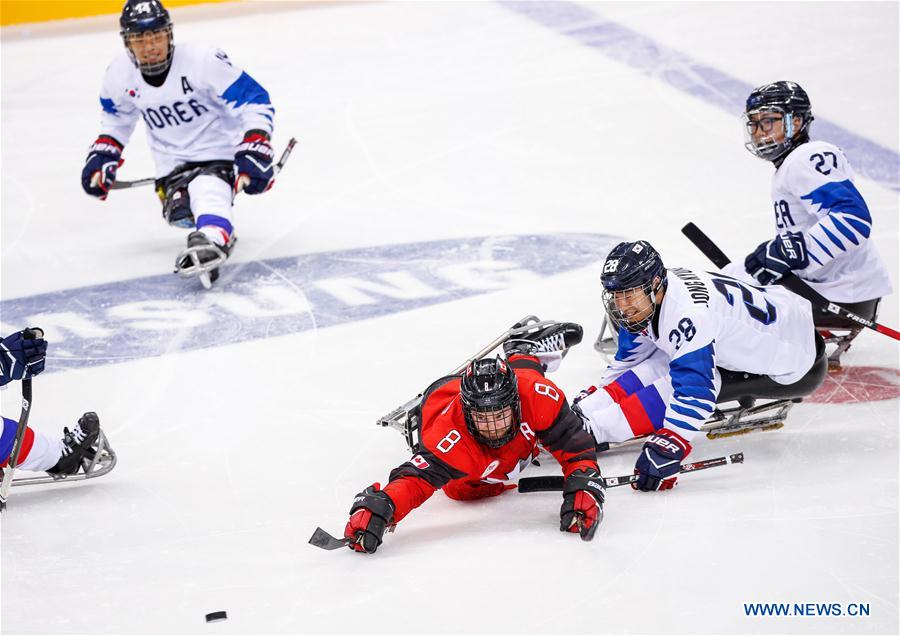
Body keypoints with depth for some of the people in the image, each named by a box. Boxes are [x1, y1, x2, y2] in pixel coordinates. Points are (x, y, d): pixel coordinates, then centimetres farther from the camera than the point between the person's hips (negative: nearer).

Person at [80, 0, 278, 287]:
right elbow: (117, 116, 17)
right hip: (172, 164, 5)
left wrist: (255, 153, -27)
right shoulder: (120, 74, -6)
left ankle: (210, 243, -59)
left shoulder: (203, 61, -22)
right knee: (179, 211, -21)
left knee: (208, 192, -35)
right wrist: (103, 155, 6)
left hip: (218, 152, -5)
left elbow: (254, 102, -17)